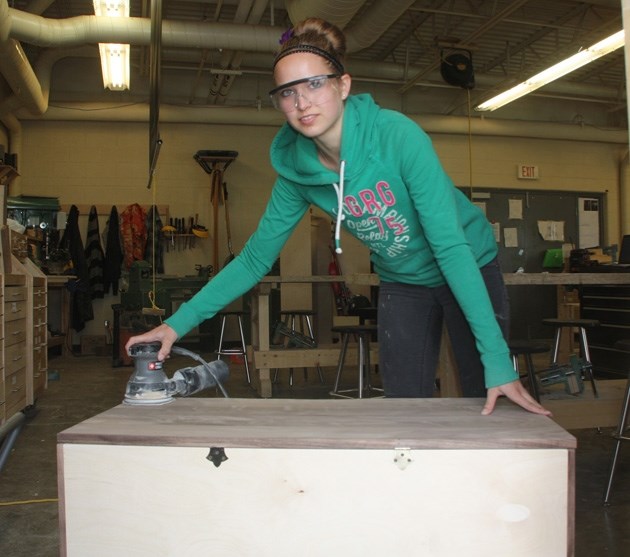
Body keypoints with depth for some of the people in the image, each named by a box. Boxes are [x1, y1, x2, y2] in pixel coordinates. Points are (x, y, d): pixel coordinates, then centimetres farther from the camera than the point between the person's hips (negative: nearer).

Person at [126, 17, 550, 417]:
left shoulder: (397, 134, -29)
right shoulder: (295, 167, -15)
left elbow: (450, 246, -31)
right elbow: (256, 258, -7)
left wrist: (498, 360, -34)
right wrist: (179, 323, -15)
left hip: (468, 269, -3)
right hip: (402, 283, 4)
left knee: (489, 405, 4)